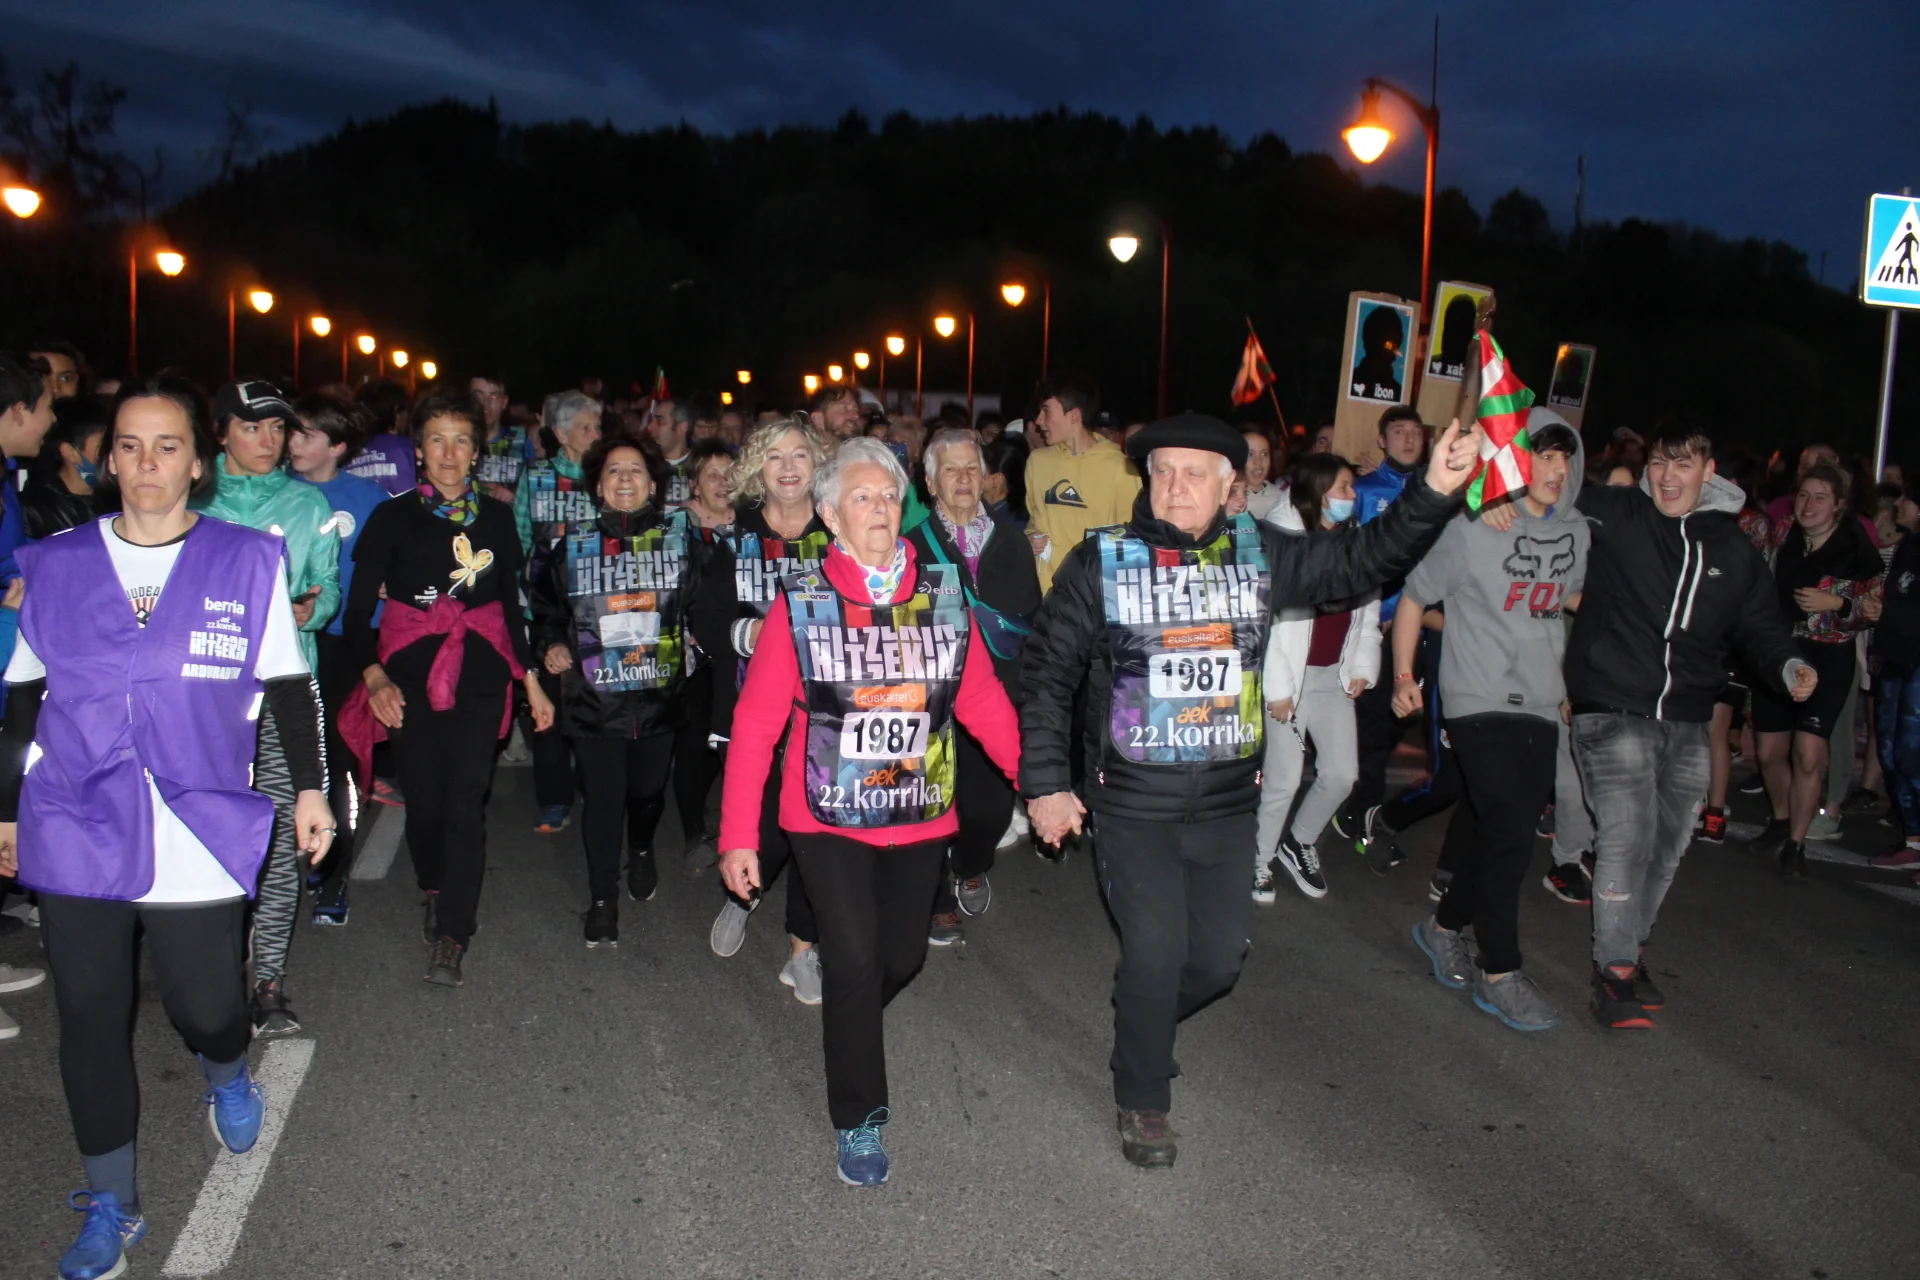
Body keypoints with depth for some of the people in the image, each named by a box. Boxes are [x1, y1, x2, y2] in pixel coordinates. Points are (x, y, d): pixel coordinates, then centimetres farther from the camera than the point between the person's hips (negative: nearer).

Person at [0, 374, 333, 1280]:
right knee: (90, 1022, 8)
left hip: (199, 838, -2)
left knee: (206, 1010, 1)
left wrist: (309, 786, 0)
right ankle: (111, 1205, 27)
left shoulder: (247, 562, 0)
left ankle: (226, 1074, 39)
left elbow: (289, 686, 5)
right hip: (75, 836, 2)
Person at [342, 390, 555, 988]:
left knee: (465, 805, -7)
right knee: (424, 800, 6)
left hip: (479, 677, 0)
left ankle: (452, 937, -2)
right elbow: (359, 608, -2)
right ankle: (436, 892, 34)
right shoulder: (393, 518, 1)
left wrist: (531, 680, 14)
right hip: (411, 680, 0)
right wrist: (373, 674, -17)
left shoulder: (497, 518, 8)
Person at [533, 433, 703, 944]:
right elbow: (546, 603, 16)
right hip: (593, 695, -1)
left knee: (648, 788, 15)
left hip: (658, 694, 1)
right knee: (602, 796, -1)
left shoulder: (679, 536, 2)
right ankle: (602, 898, 16)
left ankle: (641, 852, 48)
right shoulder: (575, 543, 4)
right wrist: (550, 645, 0)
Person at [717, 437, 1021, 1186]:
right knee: (854, 961, -6)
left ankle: (850, 1021, 48)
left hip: (920, 818, 3)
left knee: (903, 956, 13)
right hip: (829, 819, -3)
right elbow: (755, 722, -8)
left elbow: (985, 704, 0)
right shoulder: (800, 604, -8)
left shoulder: (942, 597, 0)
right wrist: (738, 836, -10)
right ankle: (858, 1121, 15)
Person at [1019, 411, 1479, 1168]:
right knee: (1155, 955, -3)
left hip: (1228, 805, 3)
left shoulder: (1259, 554, 1)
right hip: (1133, 806, -3)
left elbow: (1361, 560, 3)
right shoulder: (1101, 562, -7)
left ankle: (1141, 1016, 44)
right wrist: (1045, 784, -7)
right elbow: (1046, 675, -4)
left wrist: (1432, 493, -12)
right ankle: (1141, 1101, 22)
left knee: (1218, 957, 11)